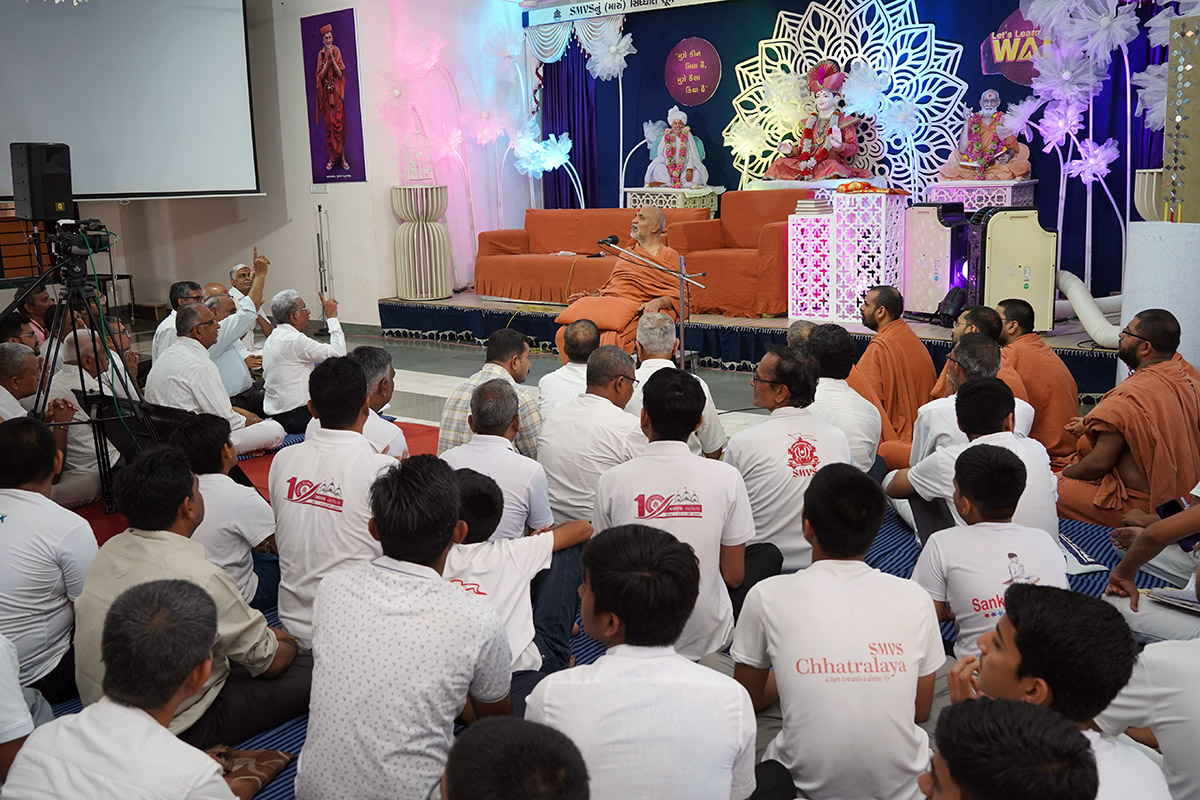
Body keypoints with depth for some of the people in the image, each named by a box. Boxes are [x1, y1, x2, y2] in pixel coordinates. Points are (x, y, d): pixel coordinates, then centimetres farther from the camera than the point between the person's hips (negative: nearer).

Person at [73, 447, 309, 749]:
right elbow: (270, 663, -12)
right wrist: (290, 643, 11)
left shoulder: (109, 551, -3)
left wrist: (262, 633, 14)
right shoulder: (202, 578, -27)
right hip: (170, 731, -8)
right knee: (311, 670, -4)